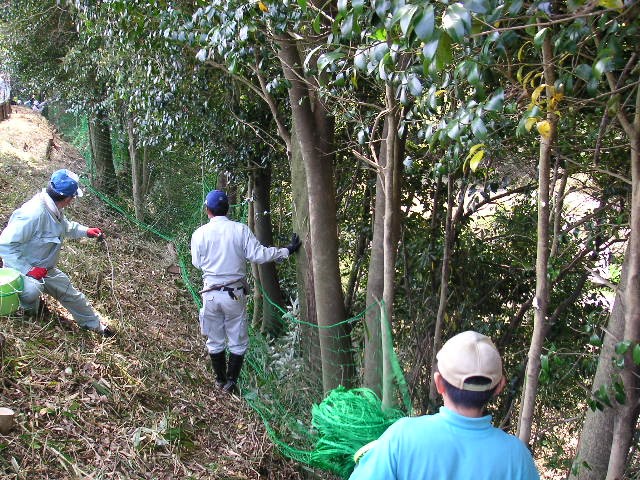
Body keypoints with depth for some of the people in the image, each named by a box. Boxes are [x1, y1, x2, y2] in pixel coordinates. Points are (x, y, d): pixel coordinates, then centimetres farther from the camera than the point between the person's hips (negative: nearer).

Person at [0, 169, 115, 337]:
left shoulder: (54, 209, -4)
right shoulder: (34, 213, -35)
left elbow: (66, 226, 22)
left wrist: (86, 231, 10)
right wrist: (29, 270, -35)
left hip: (45, 269, 9)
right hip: (23, 270, -9)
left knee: (71, 294, 18)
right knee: (32, 289, -40)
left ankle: (94, 324, 41)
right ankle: (28, 315, -7)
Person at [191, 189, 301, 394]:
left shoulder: (199, 234, -5)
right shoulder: (240, 229, -10)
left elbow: (197, 263, 5)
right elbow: (259, 255, -13)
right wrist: (287, 250, -4)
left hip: (211, 294, 1)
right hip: (234, 293, -1)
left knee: (215, 341, 17)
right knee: (238, 342, 12)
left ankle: (220, 380, 28)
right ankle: (231, 381, 10)